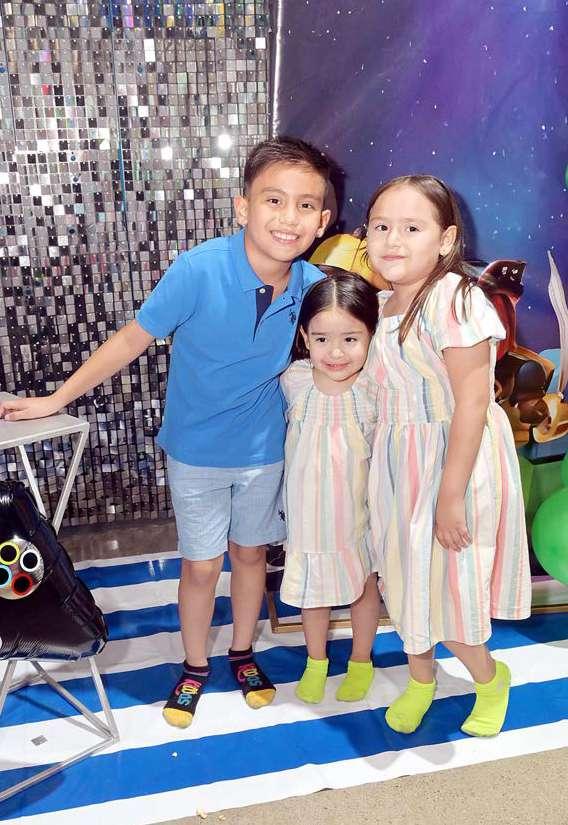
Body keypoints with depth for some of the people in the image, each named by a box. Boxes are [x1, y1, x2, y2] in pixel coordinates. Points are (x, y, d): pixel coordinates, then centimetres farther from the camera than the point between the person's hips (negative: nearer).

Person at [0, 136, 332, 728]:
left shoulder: (313, 287, -17)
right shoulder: (199, 270, -27)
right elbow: (133, 340, -16)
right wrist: (57, 399, -10)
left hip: (264, 448, 3)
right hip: (196, 450, -2)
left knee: (251, 551, 19)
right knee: (201, 565, 10)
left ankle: (243, 653, 44)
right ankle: (194, 668, 36)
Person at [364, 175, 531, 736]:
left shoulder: (451, 300, -21)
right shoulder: (383, 305, 3)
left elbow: (472, 402, -23)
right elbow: (390, 397, 8)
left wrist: (450, 495, -21)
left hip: (455, 461, -7)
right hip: (400, 466, 7)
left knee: (447, 587, 4)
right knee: (406, 576, 19)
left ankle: (489, 678, 36)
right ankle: (420, 679, 44)